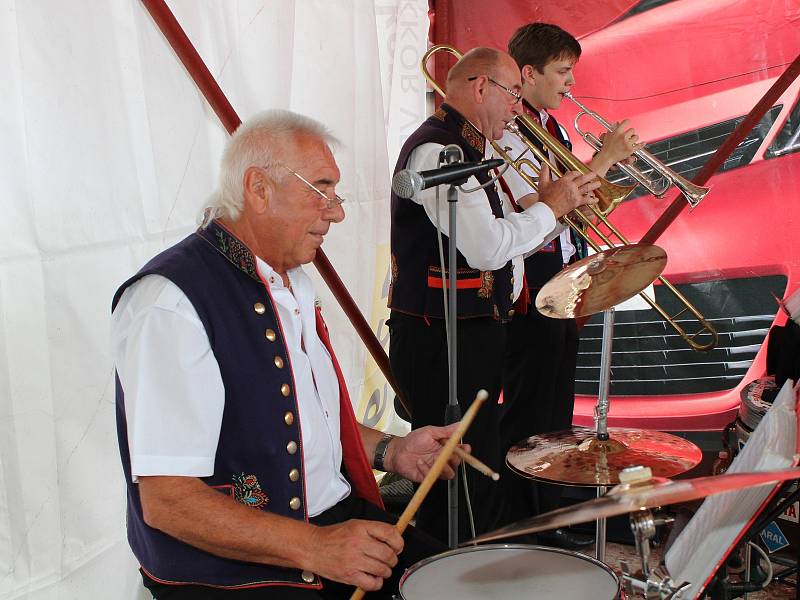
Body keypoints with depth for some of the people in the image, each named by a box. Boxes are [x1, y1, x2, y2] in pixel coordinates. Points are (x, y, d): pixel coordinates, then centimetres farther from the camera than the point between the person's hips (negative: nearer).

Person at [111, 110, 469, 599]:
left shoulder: (294, 283, 13)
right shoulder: (172, 301, -18)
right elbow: (165, 501, -23)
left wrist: (389, 451, 8)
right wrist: (315, 547, -28)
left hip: (337, 517, 8)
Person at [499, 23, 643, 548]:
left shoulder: (552, 127, 14)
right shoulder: (508, 133, -16)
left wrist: (607, 161, 1)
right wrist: (605, 157, -20)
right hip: (532, 281, -10)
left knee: (557, 403, 17)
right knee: (529, 407, 1)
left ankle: (552, 512, 31)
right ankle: (529, 525, 13)